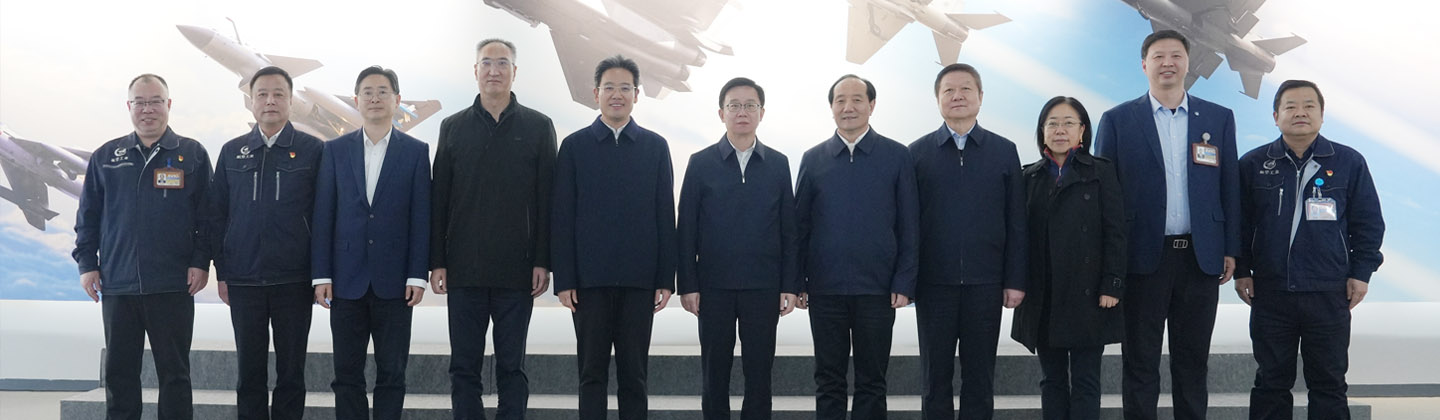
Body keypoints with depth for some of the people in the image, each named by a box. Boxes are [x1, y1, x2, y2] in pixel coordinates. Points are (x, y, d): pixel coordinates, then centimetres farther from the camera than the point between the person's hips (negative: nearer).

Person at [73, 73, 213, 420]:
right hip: (117, 284, 2)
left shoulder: (193, 154, 3)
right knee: (118, 373, 8)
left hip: (174, 286, -2)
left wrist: (201, 262, -5)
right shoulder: (106, 157, 9)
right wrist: (86, 262, 5)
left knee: (174, 372, 5)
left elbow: (207, 215, 2)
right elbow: (87, 215, 12)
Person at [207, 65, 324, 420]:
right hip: (243, 281, 2)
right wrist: (221, 271, 5)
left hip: (294, 281, -2)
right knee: (249, 372, 7)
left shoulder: (313, 150, 1)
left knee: (291, 373, 6)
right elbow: (216, 214, 10)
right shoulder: (232, 152, 8)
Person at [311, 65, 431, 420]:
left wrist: (417, 275, -6)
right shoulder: (335, 150, 7)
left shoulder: (416, 151, 3)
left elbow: (421, 217, 0)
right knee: (347, 374, 5)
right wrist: (321, 275, -2)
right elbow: (322, 215, 4)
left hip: (394, 282, -1)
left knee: (392, 374, 4)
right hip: (347, 280, 1)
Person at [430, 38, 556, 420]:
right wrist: (437, 261, 1)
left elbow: (546, 199, 1)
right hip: (464, 270, 1)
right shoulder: (453, 127, 9)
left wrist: (543, 262, -5)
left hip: (516, 272, -1)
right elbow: (438, 199, 7)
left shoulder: (538, 127, 5)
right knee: (464, 368, 5)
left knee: (512, 368, 5)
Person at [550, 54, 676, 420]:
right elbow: (561, 218, 2)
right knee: (592, 373, 4)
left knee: (634, 374, 5)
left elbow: (665, 216, 6)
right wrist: (563, 280, -5)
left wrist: (666, 279, 0)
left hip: (639, 280, 1)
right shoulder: (574, 146, 5)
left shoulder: (655, 147, 8)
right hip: (590, 279, -1)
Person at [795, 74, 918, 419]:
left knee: (872, 381, 7)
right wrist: (797, 283, 1)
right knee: (829, 381, 8)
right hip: (825, 289, 1)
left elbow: (909, 226, 1)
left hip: (878, 289, -1)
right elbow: (800, 224, 7)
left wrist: (904, 283, -5)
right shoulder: (813, 159, 7)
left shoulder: (897, 157, 2)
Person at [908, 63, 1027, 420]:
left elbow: (1016, 222, 4)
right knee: (935, 378, 7)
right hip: (933, 283, 0)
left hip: (985, 283, 0)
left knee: (980, 378, 7)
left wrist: (1015, 280, -1)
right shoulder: (918, 152, 4)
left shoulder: (1004, 151, 6)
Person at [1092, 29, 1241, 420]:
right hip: (1143, 257, -2)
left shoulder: (1219, 118, 7)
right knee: (1140, 362, 5)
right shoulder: (1118, 120, 1)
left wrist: (1231, 249, 2)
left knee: (1193, 362, 10)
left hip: (1200, 257, 2)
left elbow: (1230, 189, 8)